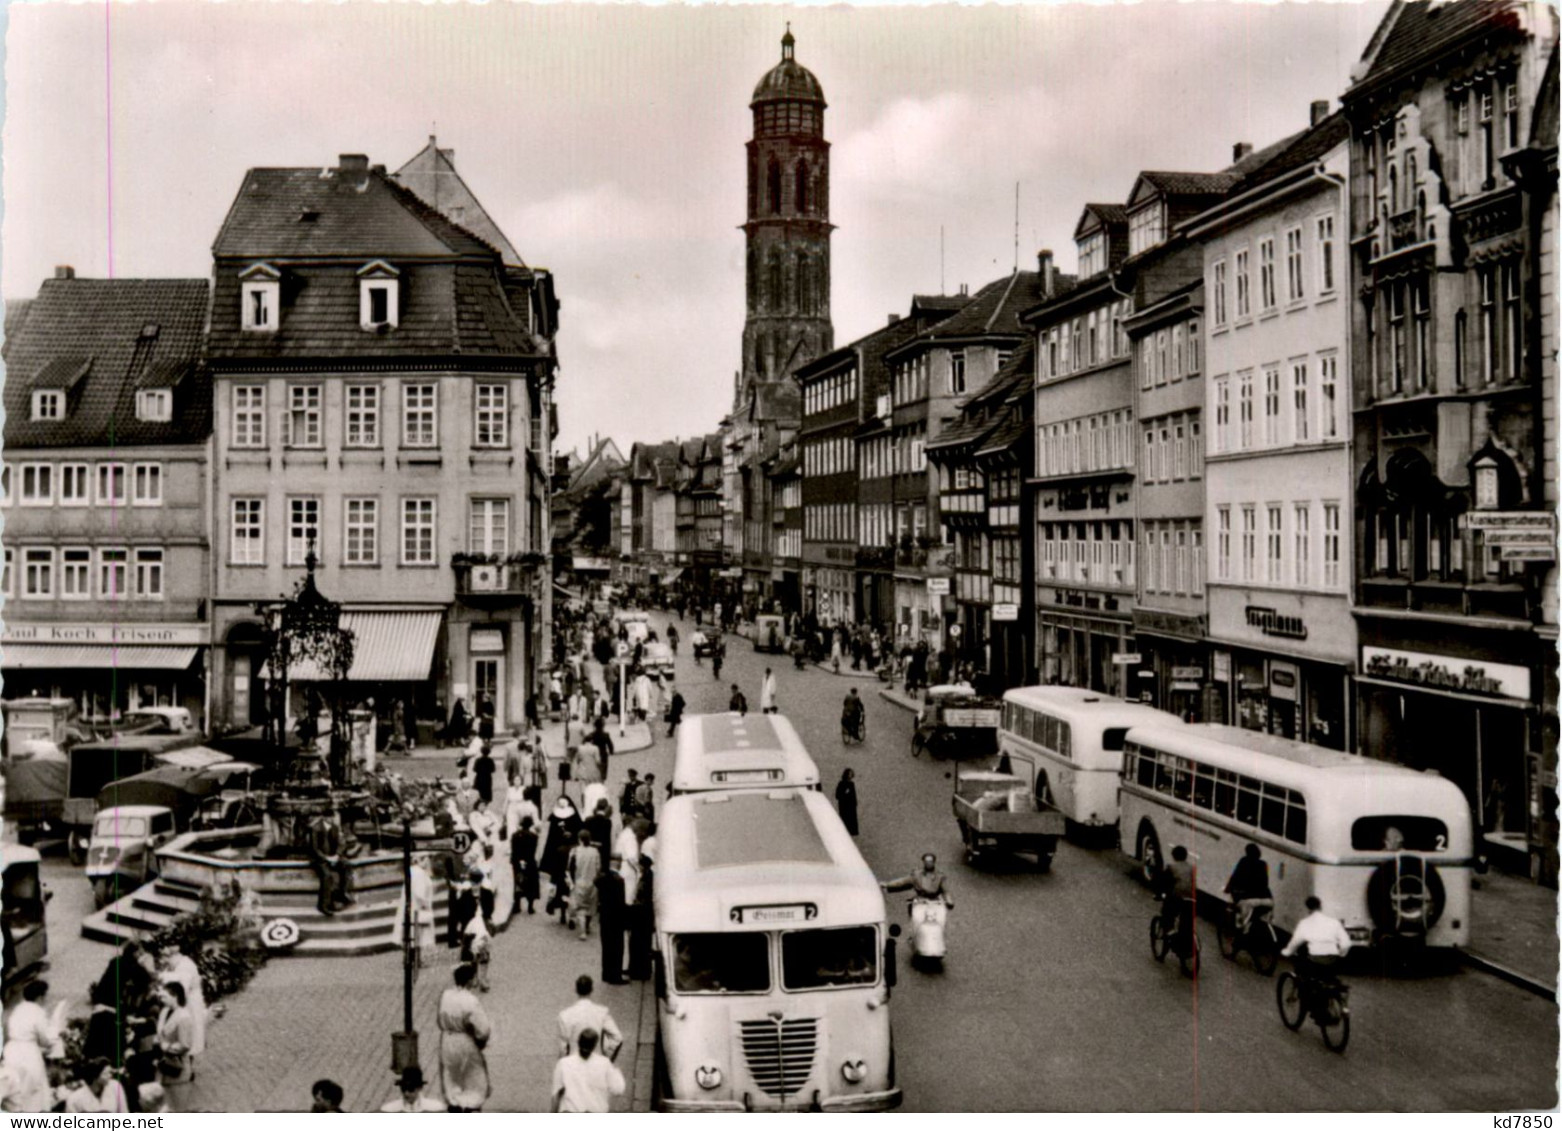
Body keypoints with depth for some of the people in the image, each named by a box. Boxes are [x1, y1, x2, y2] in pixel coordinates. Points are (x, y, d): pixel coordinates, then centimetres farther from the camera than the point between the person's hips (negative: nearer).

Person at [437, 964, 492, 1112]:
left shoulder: (445, 995, -9)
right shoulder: (471, 1001, -25)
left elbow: (441, 1021, 4)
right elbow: (483, 1030, -20)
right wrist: (481, 1041, 0)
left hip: (447, 1043, 5)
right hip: (467, 1044, -5)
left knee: (451, 1083, 20)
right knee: (474, 1084, 13)